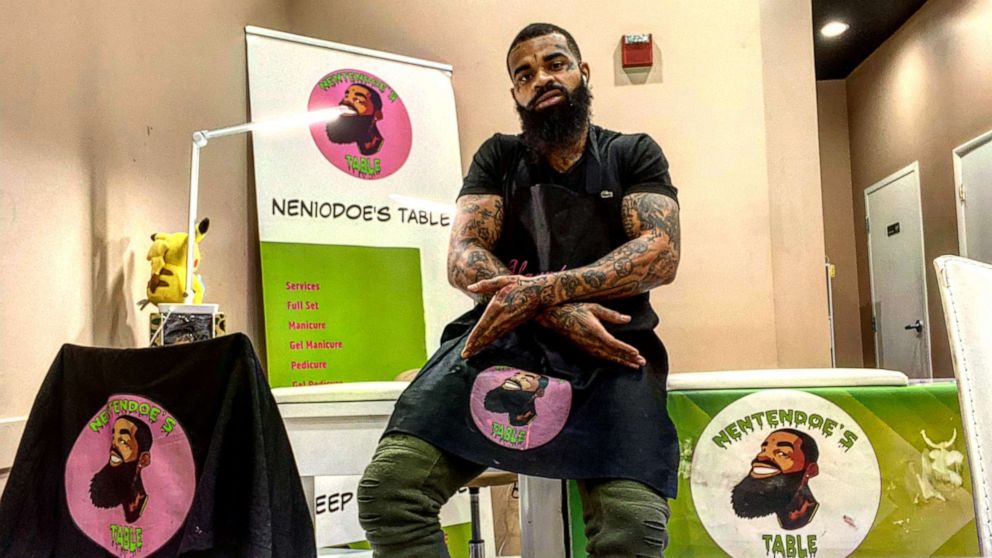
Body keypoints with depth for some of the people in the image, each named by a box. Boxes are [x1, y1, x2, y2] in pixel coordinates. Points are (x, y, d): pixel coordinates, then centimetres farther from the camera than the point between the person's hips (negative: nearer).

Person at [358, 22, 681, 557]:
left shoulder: (633, 154, 13)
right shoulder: (498, 157, 16)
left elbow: (661, 254, -4)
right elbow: (463, 259, 3)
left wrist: (541, 291, -18)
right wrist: (558, 313, -14)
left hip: (609, 344, -1)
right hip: (501, 335, 2)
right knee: (387, 488, -21)